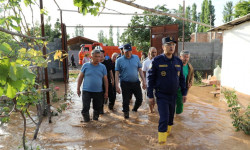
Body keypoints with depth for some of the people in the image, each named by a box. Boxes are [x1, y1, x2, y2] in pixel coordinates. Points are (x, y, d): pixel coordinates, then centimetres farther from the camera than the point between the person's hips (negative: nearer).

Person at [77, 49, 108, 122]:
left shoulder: (102, 67, 3)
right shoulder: (85, 65, 0)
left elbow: (105, 79, 6)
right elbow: (80, 77, 6)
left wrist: (106, 92, 4)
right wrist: (78, 89, 4)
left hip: (98, 92, 2)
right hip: (86, 91, -1)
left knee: (97, 108, 12)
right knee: (85, 108, -1)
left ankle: (95, 119, 34)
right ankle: (86, 120, 20)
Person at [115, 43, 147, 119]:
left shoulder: (136, 58, 5)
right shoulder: (119, 60, -3)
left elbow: (140, 70, 8)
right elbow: (117, 73, -4)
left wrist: (144, 81, 2)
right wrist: (117, 86, -10)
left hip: (136, 82, 3)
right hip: (125, 84, -3)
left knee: (140, 99, 8)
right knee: (126, 100, 4)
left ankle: (135, 109, 36)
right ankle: (126, 114, 26)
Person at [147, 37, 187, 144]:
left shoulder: (178, 61, 3)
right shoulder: (157, 61, -12)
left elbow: (181, 78, 12)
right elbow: (151, 78, -9)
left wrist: (184, 93, 11)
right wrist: (150, 95, -9)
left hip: (173, 95, 5)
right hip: (161, 95, -5)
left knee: (171, 116, 19)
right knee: (164, 118, -5)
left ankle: (168, 131, 44)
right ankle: (162, 139, 11)